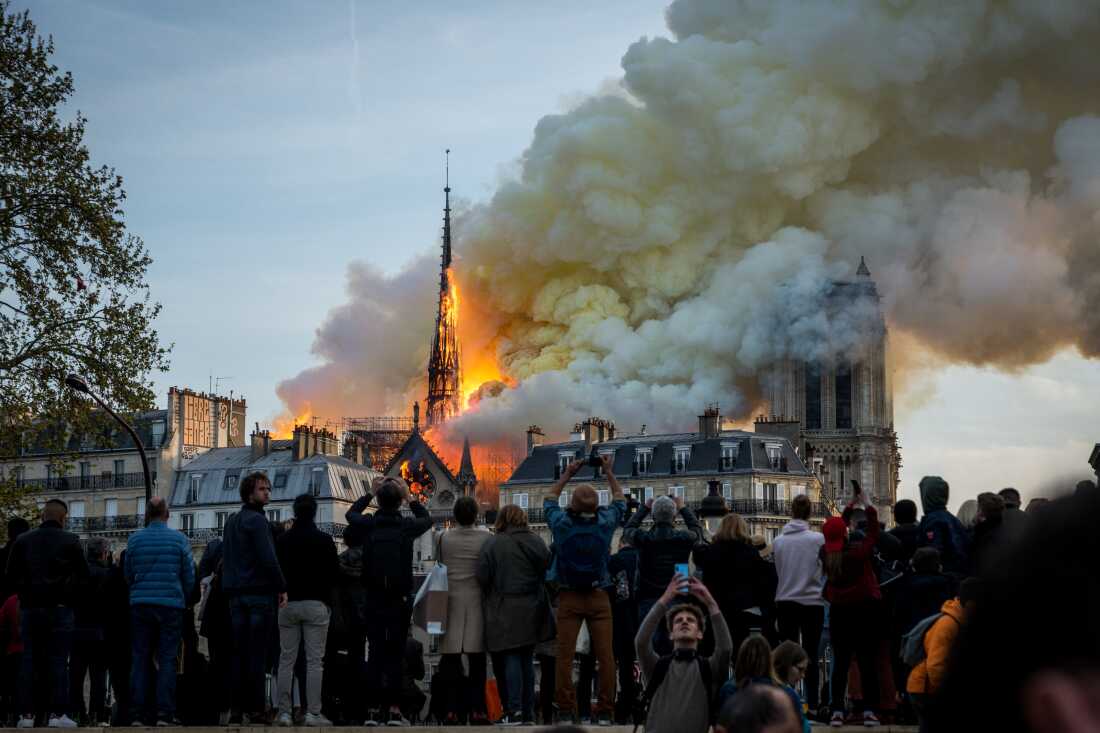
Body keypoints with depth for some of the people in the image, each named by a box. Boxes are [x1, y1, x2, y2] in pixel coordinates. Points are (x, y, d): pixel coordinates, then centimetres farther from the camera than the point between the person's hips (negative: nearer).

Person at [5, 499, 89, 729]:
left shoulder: (23, 540, 4)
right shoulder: (70, 541, -4)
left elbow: (11, 575, 5)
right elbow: (83, 575, -4)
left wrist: (25, 593, 14)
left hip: (29, 607, 3)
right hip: (59, 609, -3)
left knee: (29, 661, 6)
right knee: (58, 662, 0)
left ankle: (27, 714, 3)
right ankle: (57, 713, -4)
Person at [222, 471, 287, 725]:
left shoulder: (231, 522, 18)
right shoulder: (257, 520, -10)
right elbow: (268, 559, -18)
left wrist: (230, 585, 18)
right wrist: (282, 587, -11)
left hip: (235, 594, 8)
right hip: (260, 593, -8)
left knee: (239, 653, 9)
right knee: (258, 655, -6)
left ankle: (238, 706, 8)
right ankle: (255, 709, -8)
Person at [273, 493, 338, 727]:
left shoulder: (283, 540, 4)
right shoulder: (324, 540, -3)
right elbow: (334, 574, 0)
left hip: (288, 604, 3)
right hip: (316, 604, -3)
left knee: (286, 660, 5)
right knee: (315, 661, -3)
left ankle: (284, 712, 2)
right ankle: (313, 713, -8)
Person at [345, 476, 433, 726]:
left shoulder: (368, 524, -4)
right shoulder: (406, 526, -6)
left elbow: (350, 514, 20)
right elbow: (427, 519, 18)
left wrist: (370, 493, 24)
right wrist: (409, 497, 19)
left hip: (373, 600, 1)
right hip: (400, 600, -1)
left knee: (375, 653, 5)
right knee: (395, 654, 1)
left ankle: (374, 710, 4)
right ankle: (394, 710, -2)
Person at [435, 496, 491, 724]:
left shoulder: (444, 538, -1)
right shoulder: (487, 538, -4)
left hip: (450, 601, 1)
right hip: (477, 601, -1)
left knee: (451, 659, 4)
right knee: (477, 661, 3)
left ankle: (453, 709, 2)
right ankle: (477, 709, 1)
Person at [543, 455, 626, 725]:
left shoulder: (562, 523, -7)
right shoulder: (605, 522, -6)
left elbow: (549, 500, 16)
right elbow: (620, 500, 17)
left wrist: (567, 475, 25)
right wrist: (609, 472, 27)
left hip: (568, 597, 0)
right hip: (599, 596, 0)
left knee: (565, 656, 1)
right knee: (605, 655, 1)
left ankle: (566, 710, -2)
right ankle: (605, 711, 0)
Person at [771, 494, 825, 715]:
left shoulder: (778, 541, -3)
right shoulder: (818, 539, -11)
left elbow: (777, 571, 5)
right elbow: (825, 570, -3)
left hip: (785, 602, 2)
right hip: (812, 602, -2)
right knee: (811, 655, 5)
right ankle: (812, 703, 2)